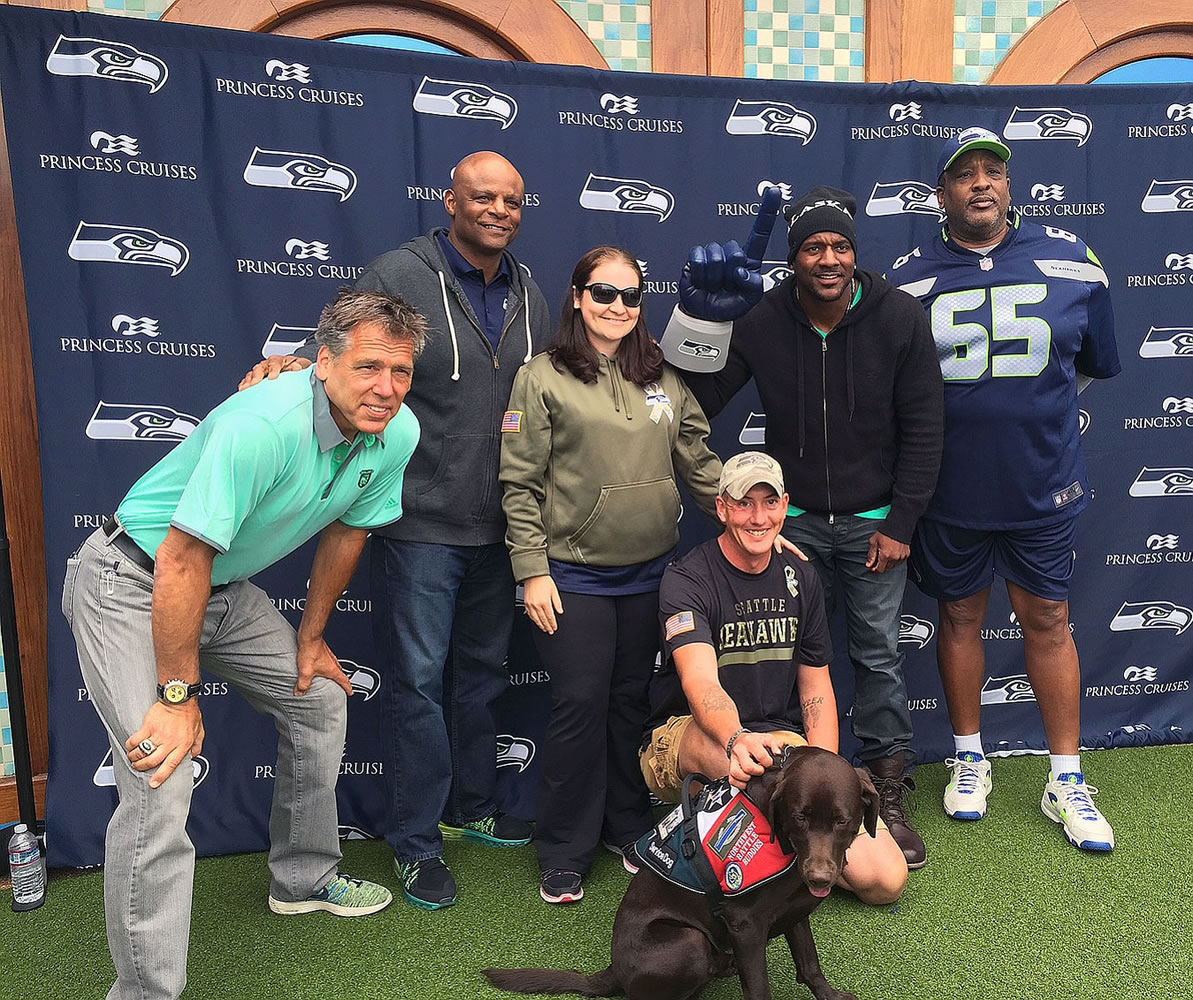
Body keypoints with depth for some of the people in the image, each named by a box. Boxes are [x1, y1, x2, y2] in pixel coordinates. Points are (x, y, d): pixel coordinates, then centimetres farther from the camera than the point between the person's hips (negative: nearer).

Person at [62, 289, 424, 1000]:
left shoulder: (398, 434, -10)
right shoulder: (264, 425, -34)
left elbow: (346, 530, 6)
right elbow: (181, 562, -30)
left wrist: (311, 636, 13)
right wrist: (178, 696, -24)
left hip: (227, 588, 8)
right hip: (133, 585, -8)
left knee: (321, 699, 15)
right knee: (161, 781, -16)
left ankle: (305, 877, 36)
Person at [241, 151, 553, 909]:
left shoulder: (527, 293, 11)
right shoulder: (400, 276, -9)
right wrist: (295, 364, -29)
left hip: (497, 525, 6)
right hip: (421, 524, -6)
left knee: (483, 673, 18)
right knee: (418, 679, 2)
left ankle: (474, 807, 38)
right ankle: (417, 841, 20)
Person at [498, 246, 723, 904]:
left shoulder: (663, 380, 8)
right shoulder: (543, 378, -5)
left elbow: (700, 465, 10)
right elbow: (520, 484, -6)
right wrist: (532, 571, -10)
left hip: (650, 572, 4)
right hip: (575, 575, -4)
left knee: (632, 701, 14)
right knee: (580, 706, 2)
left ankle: (630, 829, 33)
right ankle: (564, 853, 20)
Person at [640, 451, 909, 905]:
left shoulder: (801, 578, 5)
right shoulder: (687, 580, -12)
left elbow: (816, 686, 9)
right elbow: (700, 682, -29)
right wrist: (738, 741, -50)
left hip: (782, 738, 5)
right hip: (684, 737, -4)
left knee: (885, 878, -11)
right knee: (738, 759, -42)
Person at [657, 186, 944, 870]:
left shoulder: (899, 317, -9)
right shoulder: (761, 323, -9)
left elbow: (923, 428, -5)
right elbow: (695, 404, -11)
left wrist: (900, 524, -8)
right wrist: (699, 321, -24)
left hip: (874, 519, 0)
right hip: (794, 519, 1)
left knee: (879, 654, 6)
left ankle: (889, 794, 21)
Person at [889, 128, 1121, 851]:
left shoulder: (1071, 264, 0)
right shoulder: (909, 279, -3)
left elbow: (1093, 364, 12)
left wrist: (1030, 414, 10)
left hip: (1043, 487, 1)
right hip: (949, 492, 0)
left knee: (1048, 623, 10)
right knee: (960, 617, 12)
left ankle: (1067, 779, 25)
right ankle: (970, 759, 31)